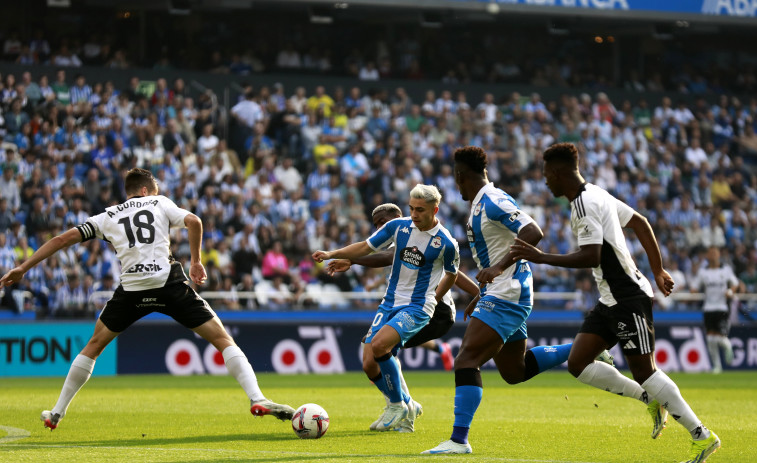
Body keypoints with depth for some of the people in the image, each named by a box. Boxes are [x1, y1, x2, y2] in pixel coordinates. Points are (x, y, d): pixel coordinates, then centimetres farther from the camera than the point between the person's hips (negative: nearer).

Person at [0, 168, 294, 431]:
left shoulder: (107, 217, 21)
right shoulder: (160, 203, 18)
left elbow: (63, 239, 16)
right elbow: (193, 222, 1)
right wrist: (196, 262, 12)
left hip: (131, 289, 2)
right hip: (169, 282, -2)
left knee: (94, 345, 23)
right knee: (222, 339, 5)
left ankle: (57, 413, 25)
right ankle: (257, 399, -12)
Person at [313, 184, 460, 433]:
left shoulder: (446, 243, -10)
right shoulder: (399, 226, 0)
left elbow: (451, 274, 9)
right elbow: (366, 246, 7)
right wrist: (331, 254, -3)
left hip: (417, 308, -5)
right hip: (390, 303, 5)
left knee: (379, 344, -29)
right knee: (370, 364, -5)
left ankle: (397, 405, -8)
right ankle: (407, 406, 20)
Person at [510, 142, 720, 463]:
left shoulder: (585, 204, -17)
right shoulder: (596, 195, 14)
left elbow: (591, 257, -26)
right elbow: (640, 223, 21)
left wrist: (541, 258, -21)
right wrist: (658, 272, 23)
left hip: (629, 298, -10)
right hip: (611, 300, 10)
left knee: (644, 371, -7)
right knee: (578, 364, 4)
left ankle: (703, 437, 0)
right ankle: (651, 400, 12)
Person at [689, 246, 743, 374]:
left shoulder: (726, 269, 4)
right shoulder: (702, 271, 7)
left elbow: (735, 284, 11)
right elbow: (694, 287, 10)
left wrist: (731, 291, -10)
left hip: (722, 307, -2)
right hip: (708, 308, 2)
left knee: (720, 338, -12)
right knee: (711, 338, -3)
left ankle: (727, 346, 25)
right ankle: (716, 365, 11)